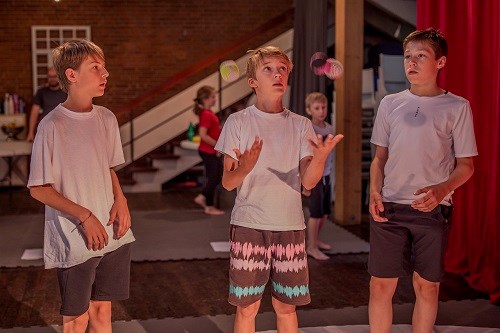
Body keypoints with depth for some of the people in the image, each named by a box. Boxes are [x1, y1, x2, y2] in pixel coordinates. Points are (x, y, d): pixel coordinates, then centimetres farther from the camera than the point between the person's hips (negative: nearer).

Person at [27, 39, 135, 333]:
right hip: (74, 241, -5)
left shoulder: (107, 119, 3)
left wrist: (120, 199, -3)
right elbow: (38, 188, -10)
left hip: (112, 235, 5)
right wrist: (85, 216, -17)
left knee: (102, 309, 15)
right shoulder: (53, 126, -15)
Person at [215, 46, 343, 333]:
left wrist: (320, 157, -27)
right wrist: (244, 169, -27)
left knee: (286, 306, 11)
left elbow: (308, 181, -6)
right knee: (247, 307, 4)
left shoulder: (301, 126, 5)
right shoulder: (238, 122, -1)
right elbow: (227, 182, -4)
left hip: (290, 225, 2)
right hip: (249, 225, -2)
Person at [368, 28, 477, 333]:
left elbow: (466, 165, 0)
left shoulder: (457, 107, -1)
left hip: (433, 210, -2)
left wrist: (442, 189, -19)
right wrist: (375, 192, -4)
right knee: (381, 285, 3)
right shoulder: (390, 104, 7)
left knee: (427, 286, 8)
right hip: (389, 207, 2)